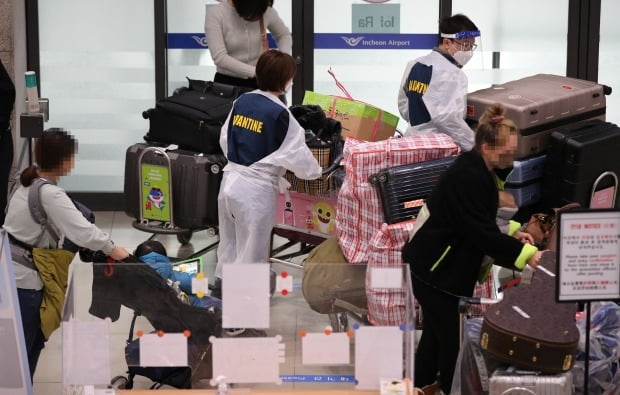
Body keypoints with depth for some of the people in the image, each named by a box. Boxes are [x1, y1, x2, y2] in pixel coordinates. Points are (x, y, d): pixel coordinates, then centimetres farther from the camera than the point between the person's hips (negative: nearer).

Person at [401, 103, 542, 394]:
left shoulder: (478, 169, 5)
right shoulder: (468, 178, -26)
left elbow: (481, 221, 15)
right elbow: (481, 233, -28)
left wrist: (510, 233, 0)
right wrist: (525, 254, -26)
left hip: (441, 263, 10)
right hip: (432, 267, -10)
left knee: (436, 330, 19)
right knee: (449, 335, -2)